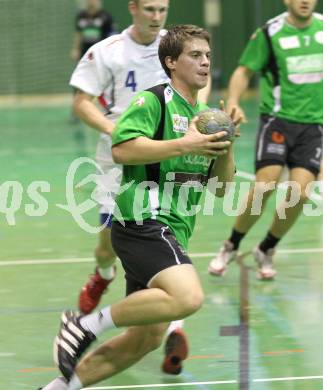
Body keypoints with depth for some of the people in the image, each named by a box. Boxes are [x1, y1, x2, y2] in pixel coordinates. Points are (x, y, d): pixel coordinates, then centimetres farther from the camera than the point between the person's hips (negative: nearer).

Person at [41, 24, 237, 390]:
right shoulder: (153, 100, -4)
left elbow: (221, 188, 18)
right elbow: (121, 149, -19)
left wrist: (224, 148, 0)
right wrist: (184, 145, -20)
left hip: (172, 230, 9)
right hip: (143, 219, -9)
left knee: (146, 338, 9)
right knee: (188, 296, -31)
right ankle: (87, 324, -19)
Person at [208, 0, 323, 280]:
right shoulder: (270, 33, -6)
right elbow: (245, 70, -1)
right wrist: (233, 103, -16)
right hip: (278, 120, -3)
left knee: (300, 192, -10)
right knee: (265, 185, -17)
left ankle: (266, 251, 12)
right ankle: (231, 247, 6)